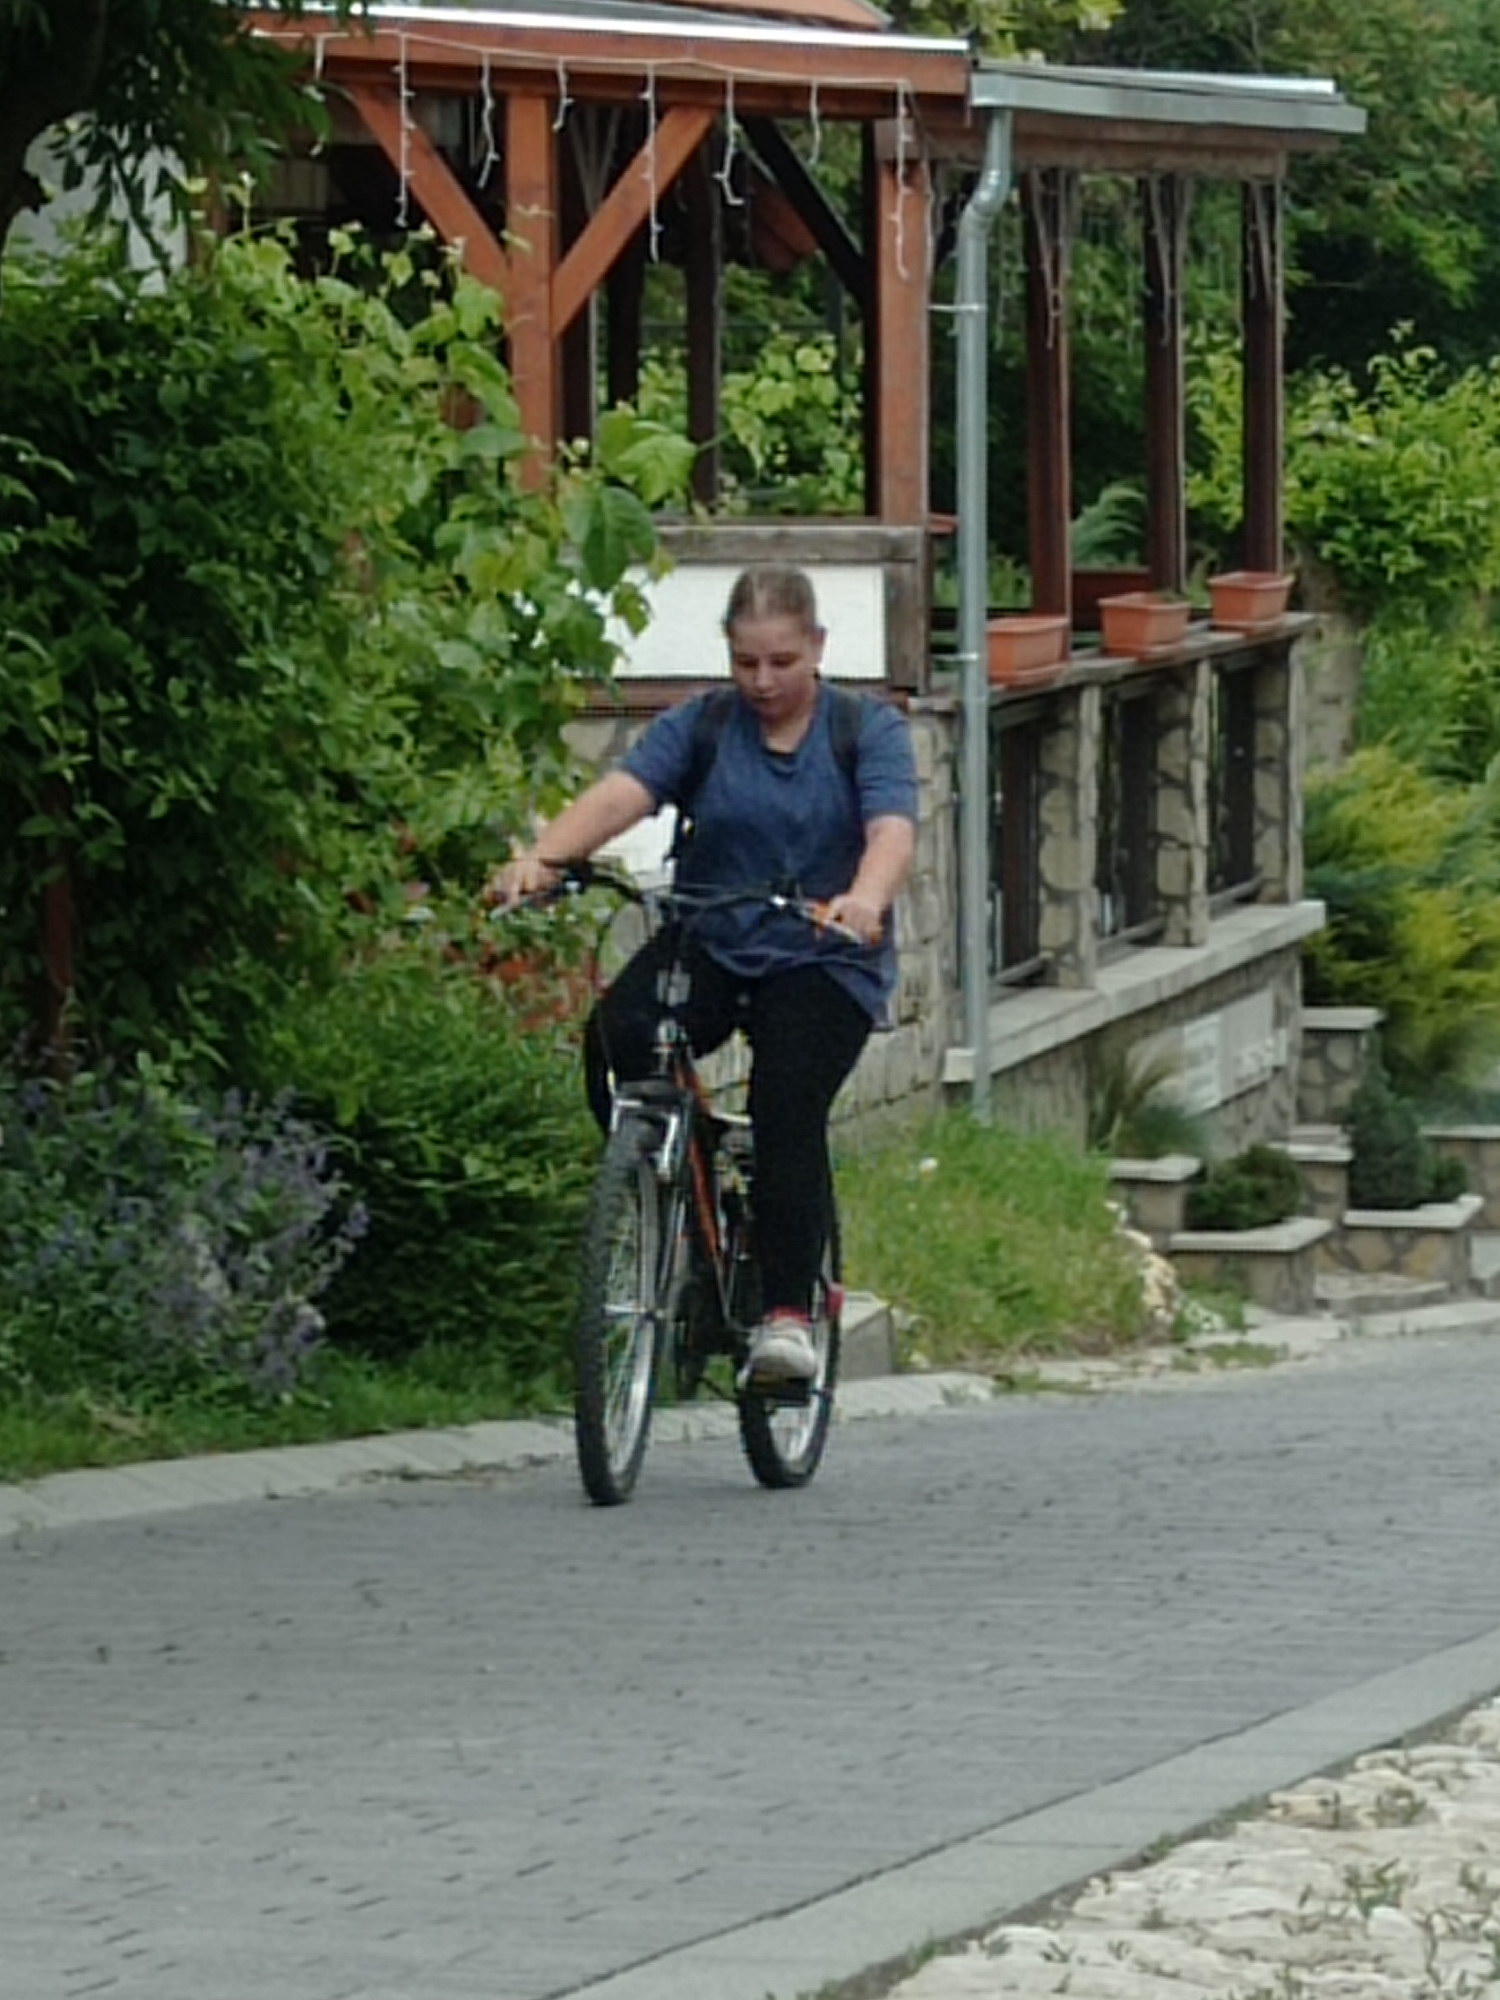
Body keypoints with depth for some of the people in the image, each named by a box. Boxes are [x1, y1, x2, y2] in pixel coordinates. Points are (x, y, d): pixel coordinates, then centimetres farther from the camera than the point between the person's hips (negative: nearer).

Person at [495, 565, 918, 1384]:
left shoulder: (868, 731, 0)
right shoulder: (701, 727, 4)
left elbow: (892, 829, -18)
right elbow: (621, 792, -14)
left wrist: (866, 899, -42)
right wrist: (542, 857, -34)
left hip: (822, 959, -2)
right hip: (708, 945, 2)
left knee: (788, 1106, -26)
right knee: (616, 1035, -27)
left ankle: (787, 1312, -21)